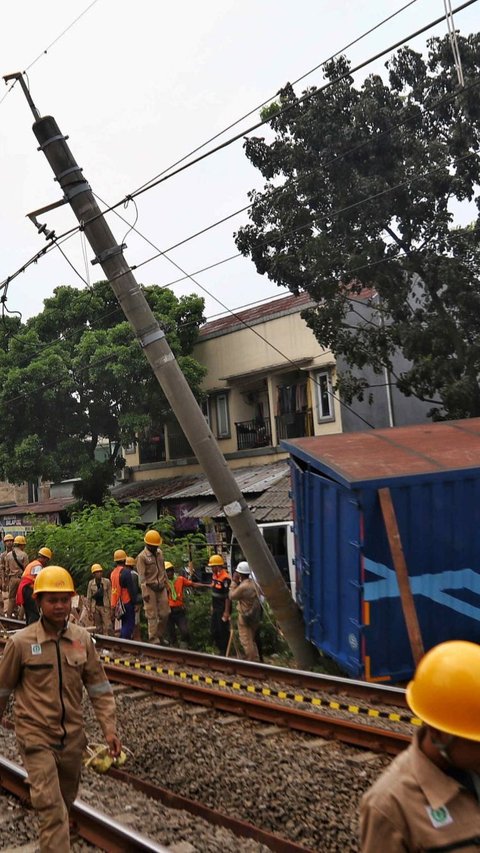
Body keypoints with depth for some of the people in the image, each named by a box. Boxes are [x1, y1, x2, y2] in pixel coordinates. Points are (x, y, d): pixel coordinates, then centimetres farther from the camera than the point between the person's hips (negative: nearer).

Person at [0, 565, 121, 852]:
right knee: (50, 806, -10)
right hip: (37, 735, -4)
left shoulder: (82, 639, -4)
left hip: (73, 735, 4)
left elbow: (99, 687, 1)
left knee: (66, 801, 20)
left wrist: (109, 728, -3)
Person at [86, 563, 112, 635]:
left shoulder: (107, 582, -1)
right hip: (95, 607, 2)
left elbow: (110, 595, 1)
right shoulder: (91, 583, 3)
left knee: (107, 627, -10)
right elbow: (88, 598, 6)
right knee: (98, 628, 8)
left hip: (105, 607, -2)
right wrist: (89, 611, 5)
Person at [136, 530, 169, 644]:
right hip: (150, 588, -6)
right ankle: (153, 639, 3)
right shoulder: (142, 557, -10)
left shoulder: (159, 553, 11)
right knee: (152, 615, -4)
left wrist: (166, 583, 18)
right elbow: (141, 576, -13)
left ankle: (160, 636, 22)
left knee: (164, 613, 8)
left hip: (161, 587, 7)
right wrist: (145, 592, -18)